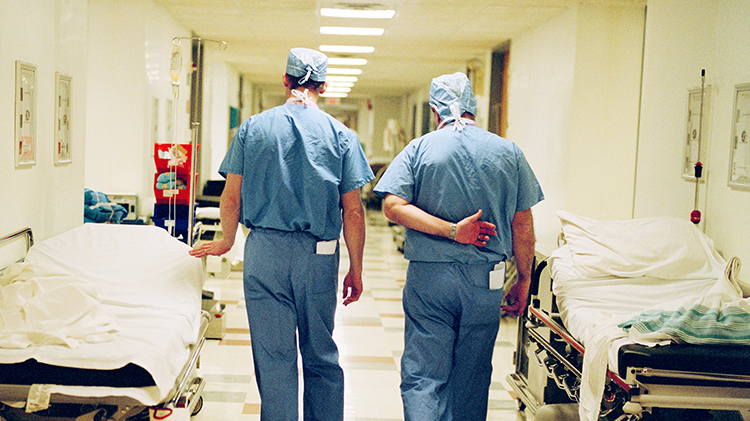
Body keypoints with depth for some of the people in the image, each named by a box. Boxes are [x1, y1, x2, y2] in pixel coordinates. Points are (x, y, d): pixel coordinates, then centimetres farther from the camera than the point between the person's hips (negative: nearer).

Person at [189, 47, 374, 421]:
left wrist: (227, 241, 20)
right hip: (319, 254, 0)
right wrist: (355, 271, 6)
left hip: (264, 252, 0)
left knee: (274, 358, 6)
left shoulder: (252, 128, 1)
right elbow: (353, 212, -2)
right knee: (321, 356, 13)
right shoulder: (340, 135, 0)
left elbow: (232, 197, 3)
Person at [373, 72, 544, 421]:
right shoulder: (508, 153, 2)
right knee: (472, 376, 14)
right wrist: (523, 280, 13)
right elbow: (523, 226, 4)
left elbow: (392, 206, -14)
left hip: (429, 278, -1)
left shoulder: (419, 149, -1)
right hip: (486, 282, 2)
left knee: (422, 375, 1)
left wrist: (451, 230, -14)